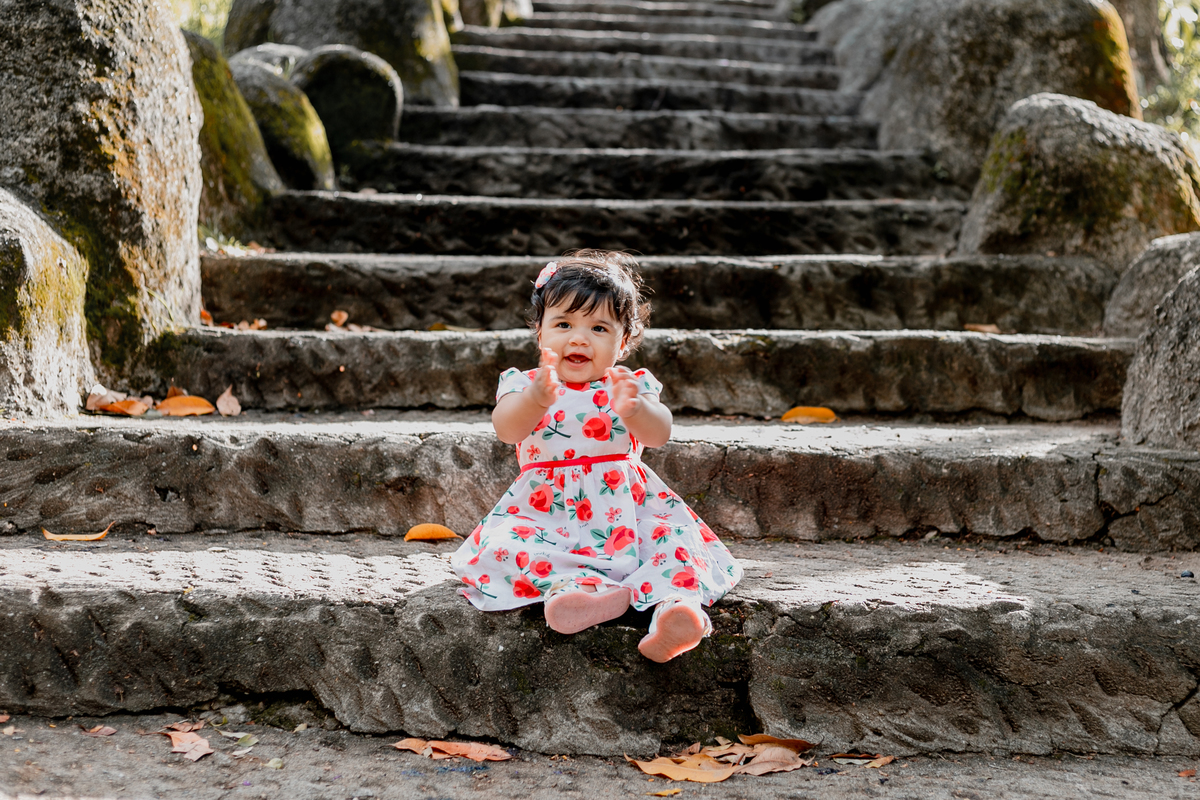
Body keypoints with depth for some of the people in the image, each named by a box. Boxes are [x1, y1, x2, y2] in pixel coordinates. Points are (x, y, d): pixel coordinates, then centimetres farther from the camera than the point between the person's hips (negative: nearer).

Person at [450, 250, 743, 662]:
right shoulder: (524, 385, 2)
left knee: (676, 534, -25)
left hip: (627, 512, 1)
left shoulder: (632, 386, 3)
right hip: (546, 515, 0)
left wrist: (634, 409, -43)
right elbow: (506, 430, -21)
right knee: (503, 545, -29)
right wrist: (536, 400, -45)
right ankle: (571, 586, -45)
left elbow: (658, 434, -18)